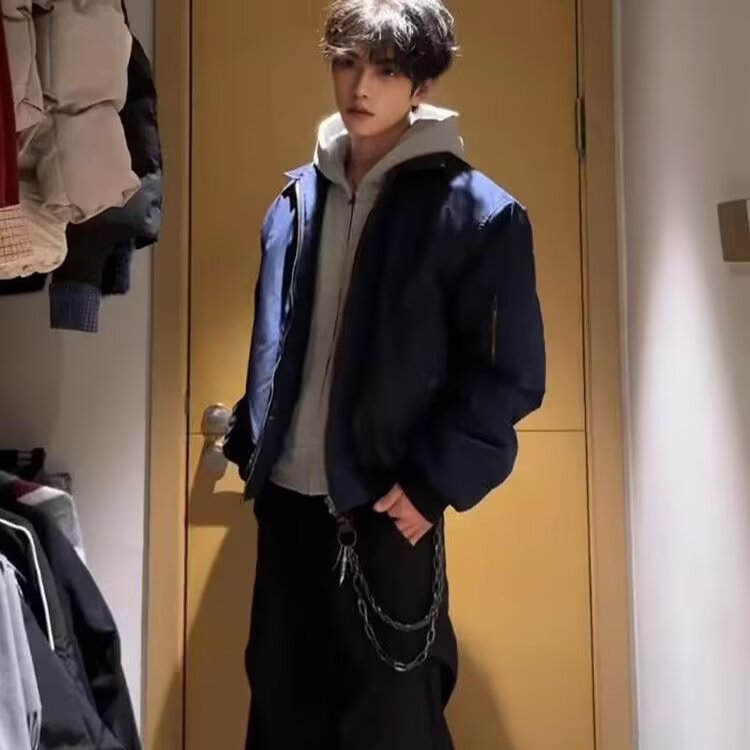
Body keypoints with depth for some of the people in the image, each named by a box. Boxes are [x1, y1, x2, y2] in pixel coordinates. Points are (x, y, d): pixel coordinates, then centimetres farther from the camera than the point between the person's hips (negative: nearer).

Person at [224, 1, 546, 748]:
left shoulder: (476, 213, -8)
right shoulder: (296, 199, 8)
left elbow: (509, 374, -10)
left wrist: (432, 482, -14)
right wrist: (251, 445, 10)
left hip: (386, 509, -5)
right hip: (286, 497, 6)